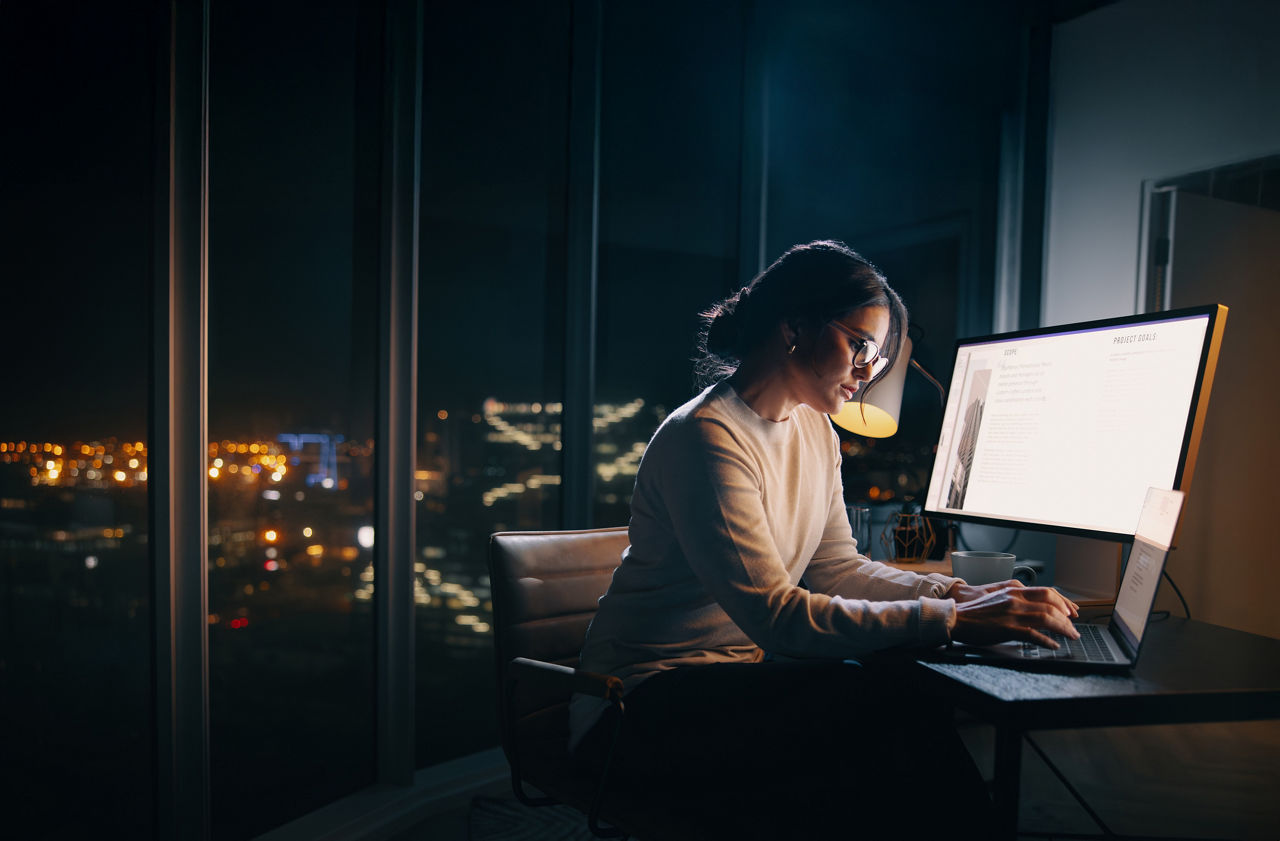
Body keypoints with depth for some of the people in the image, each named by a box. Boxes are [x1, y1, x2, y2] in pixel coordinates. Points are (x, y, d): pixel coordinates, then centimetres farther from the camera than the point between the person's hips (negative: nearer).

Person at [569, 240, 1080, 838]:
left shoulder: (816, 433, 9)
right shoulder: (707, 437, -21)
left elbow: (836, 566, 9)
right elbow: (777, 616, -27)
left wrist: (957, 592, -5)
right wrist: (951, 620, -28)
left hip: (750, 667, 8)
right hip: (650, 699, -7)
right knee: (884, 716, -25)